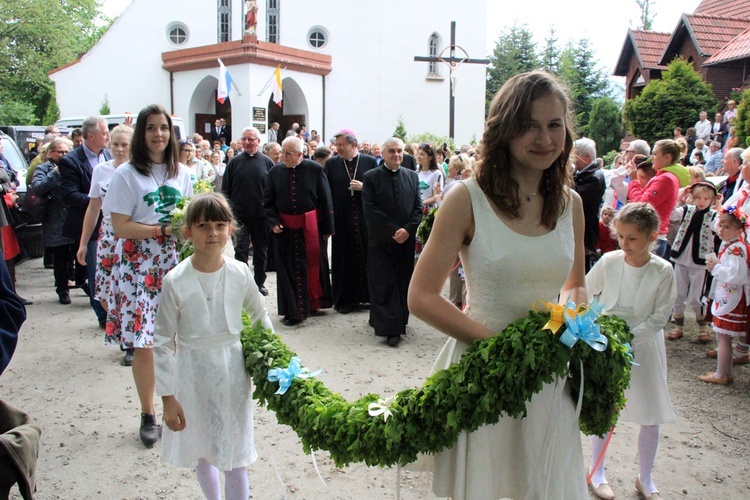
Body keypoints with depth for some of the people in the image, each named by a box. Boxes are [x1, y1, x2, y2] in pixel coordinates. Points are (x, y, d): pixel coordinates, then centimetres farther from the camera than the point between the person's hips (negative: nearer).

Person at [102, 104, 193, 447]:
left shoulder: (180, 172, 9)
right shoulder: (127, 174, -4)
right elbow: (120, 227, -9)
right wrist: (163, 230, -17)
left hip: (173, 265, 4)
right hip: (139, 268, -3)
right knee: (143, 345, 0)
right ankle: (148, 415, 17)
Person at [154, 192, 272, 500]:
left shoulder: (240, 273, -8)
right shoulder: (175, 281, -14)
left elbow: (259, 317, 9)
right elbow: (162, 342, -8)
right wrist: (168, 398, -8)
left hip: (233, 368, 1)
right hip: (193, 371, 0)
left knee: (235, 455, 6)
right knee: (201, 452, 18)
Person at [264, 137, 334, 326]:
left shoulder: (315, 169, -6)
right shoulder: (275, 172, 0)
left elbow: (325, 199, -3)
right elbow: (268, 201, 6)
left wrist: (327, 227, -4)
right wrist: (274, 222, -8)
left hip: (311, 226, -1)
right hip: (285, 228, 1)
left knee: (314, 265, 10)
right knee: (289, 270, 5)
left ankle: (313, 303, 29)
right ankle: (292, 310, 14)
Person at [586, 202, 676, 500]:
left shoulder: (663, 271, -13)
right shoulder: (609, 261, -11)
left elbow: (659, 318, -10)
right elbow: (586, 293, 4)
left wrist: (629, 337, -20)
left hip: (645, 348, 0)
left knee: (651, 417, 7)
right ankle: (596, 471, 28)